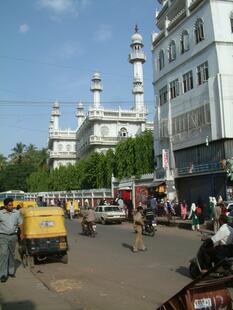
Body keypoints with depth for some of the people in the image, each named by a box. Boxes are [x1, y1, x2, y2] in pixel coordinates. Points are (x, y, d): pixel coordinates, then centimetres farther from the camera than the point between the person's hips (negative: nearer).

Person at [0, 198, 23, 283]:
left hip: (13, 236, 3)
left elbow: (20, 224, 11)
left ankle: (11, 271, 28)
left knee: (11, 254, 14)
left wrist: (22, 233, 14)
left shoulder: (17, 213, 1)